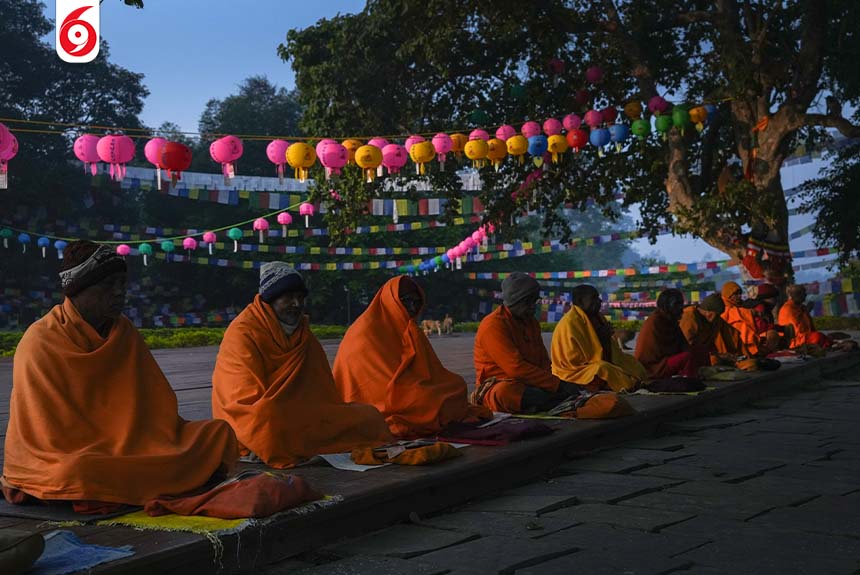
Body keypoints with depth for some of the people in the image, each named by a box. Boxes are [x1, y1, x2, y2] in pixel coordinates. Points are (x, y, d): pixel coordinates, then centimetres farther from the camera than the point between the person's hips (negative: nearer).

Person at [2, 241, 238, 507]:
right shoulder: (40, 343, -12)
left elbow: (155, 408, 8)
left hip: (125, 450, 6)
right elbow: (56, 435, -15)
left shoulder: (124, 332, 6)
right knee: (81, 472, -41)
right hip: (62, 458, -6)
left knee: (220, 432, -5)